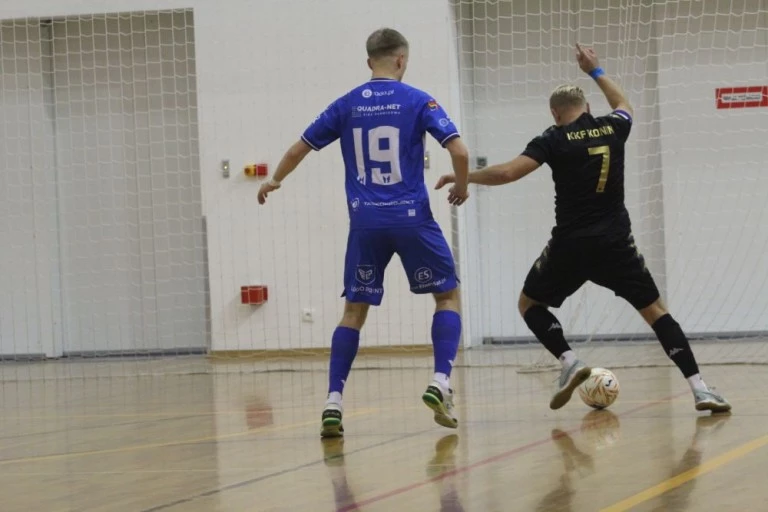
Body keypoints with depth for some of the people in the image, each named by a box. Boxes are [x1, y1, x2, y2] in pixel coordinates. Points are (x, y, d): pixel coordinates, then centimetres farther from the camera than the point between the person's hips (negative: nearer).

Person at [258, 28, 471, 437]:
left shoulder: (347, 105, 7)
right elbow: (459, 150, -11)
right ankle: (440, 383, -6)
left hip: (365, 223, 3)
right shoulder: (417, 101, -2)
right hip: (411, 219, -3)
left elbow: (299, 149, 13)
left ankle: (333, 402, 0)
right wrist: (461, 188, 8)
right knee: (448, 295, 13)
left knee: (354, 311, 12)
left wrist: (275, 181, 32)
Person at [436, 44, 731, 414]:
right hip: (615, 242, 3)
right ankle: (699, 389, -7)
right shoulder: (612, 130, 8)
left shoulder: (554, 140, -4)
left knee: (530, 304, 18)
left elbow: (508, 173, -13)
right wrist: (595, 71, 44)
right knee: (655, 310, 7)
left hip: (571, 243, -3)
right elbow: (622, 105, 34)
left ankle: (569, 362, -4)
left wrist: (463, 176, 2)